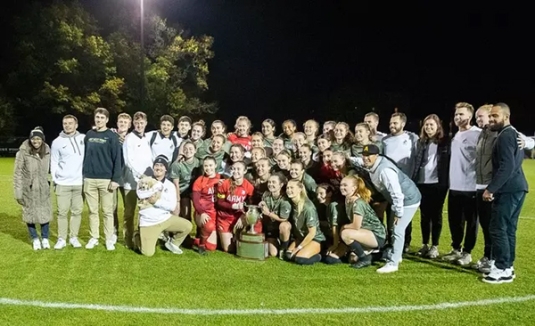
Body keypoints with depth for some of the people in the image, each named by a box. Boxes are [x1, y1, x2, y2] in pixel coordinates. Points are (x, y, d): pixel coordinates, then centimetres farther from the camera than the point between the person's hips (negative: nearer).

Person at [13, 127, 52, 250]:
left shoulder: (47, 151, -3)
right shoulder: (23, 152, -13)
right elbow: (18, 173, -9)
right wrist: (18, 192, -10)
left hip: (43, 189, 2)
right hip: (28, 189, -2)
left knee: (45, 213, 4)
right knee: (30, 214, 8)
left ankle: (45, 238, 22)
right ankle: (35, 239, 26)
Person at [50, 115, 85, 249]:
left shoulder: (83, 139, 4)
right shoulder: (57, 142, 3)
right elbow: (54, 163, 4)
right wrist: (55, 180, -1)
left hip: (79, 183, 1)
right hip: (62, 183, 0)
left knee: (77, 211, 6)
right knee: (62, 212, 3)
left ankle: (74, 237, 16)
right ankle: (61, 239, 12)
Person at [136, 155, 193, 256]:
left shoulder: (170, 185, 1)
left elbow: (172, 206, -9)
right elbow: (141, 195, -24)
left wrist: (157, 201, -20)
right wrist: (159, 187, -18)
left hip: (166, 219, 3)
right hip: (148, 222, -3)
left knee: (187, 226, -12)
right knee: (148, 253, -12)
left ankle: (172, 243, 14)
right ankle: (140, 238, 23)